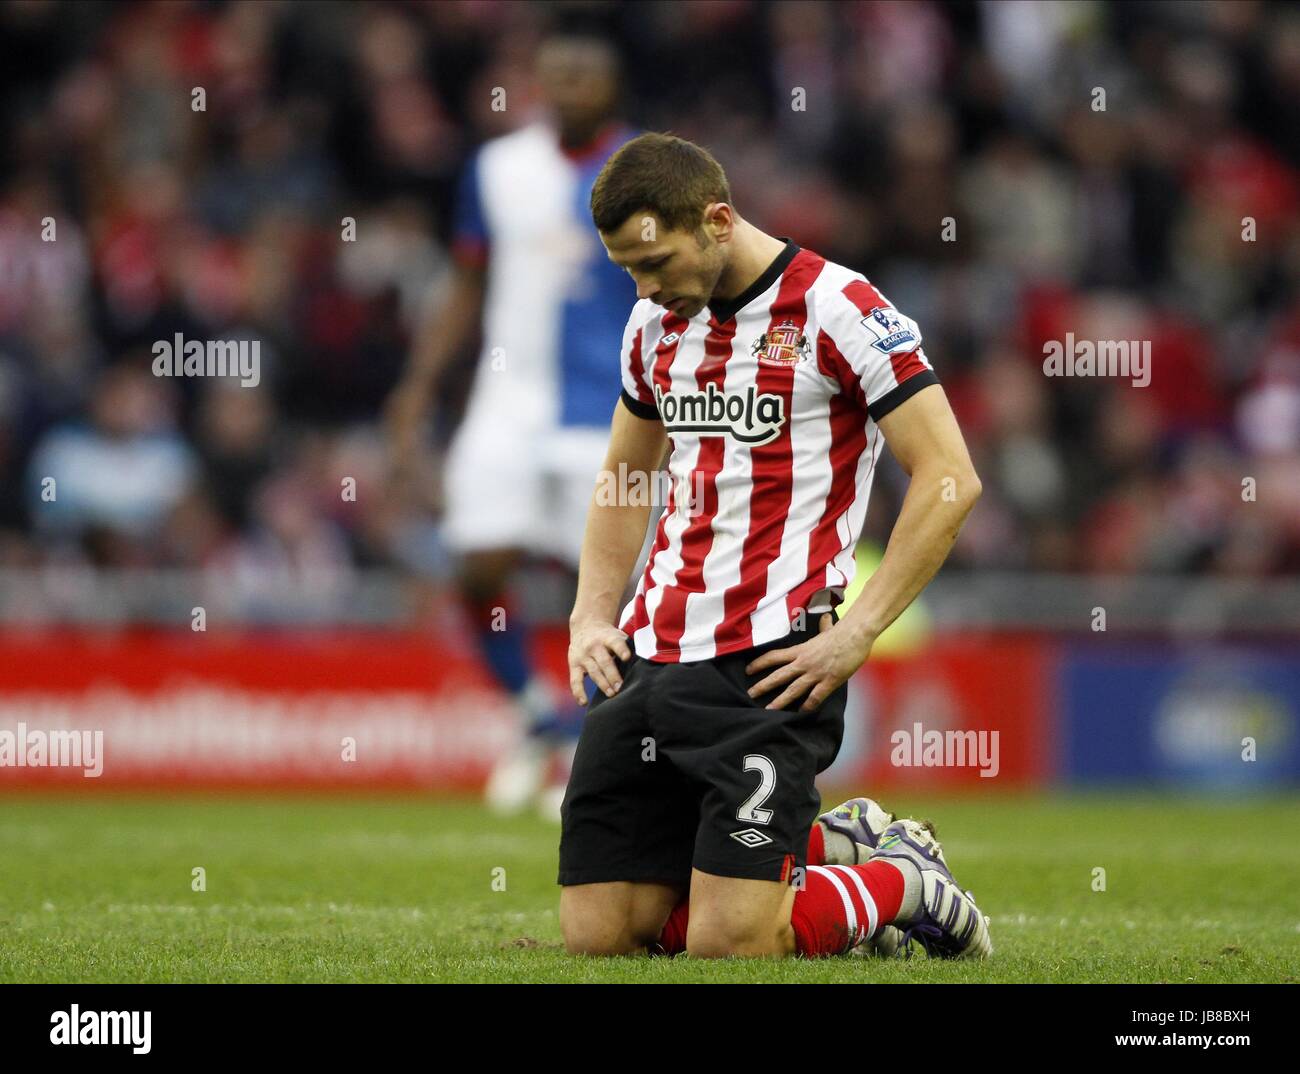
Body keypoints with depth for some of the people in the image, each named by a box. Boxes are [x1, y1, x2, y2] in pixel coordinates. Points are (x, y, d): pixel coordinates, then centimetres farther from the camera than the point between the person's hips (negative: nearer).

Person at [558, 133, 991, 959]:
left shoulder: (837, 310, -8)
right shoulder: (656, 321, 13)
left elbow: (950, 479, -10)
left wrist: (856, 633, -14)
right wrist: (593, 615, 14)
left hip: (766, 664, -7)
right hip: (650, 655, 7)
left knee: (727, 946, -15)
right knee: (598, 936, 1)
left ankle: (904, 882, 15)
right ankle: (832, 849, 23)